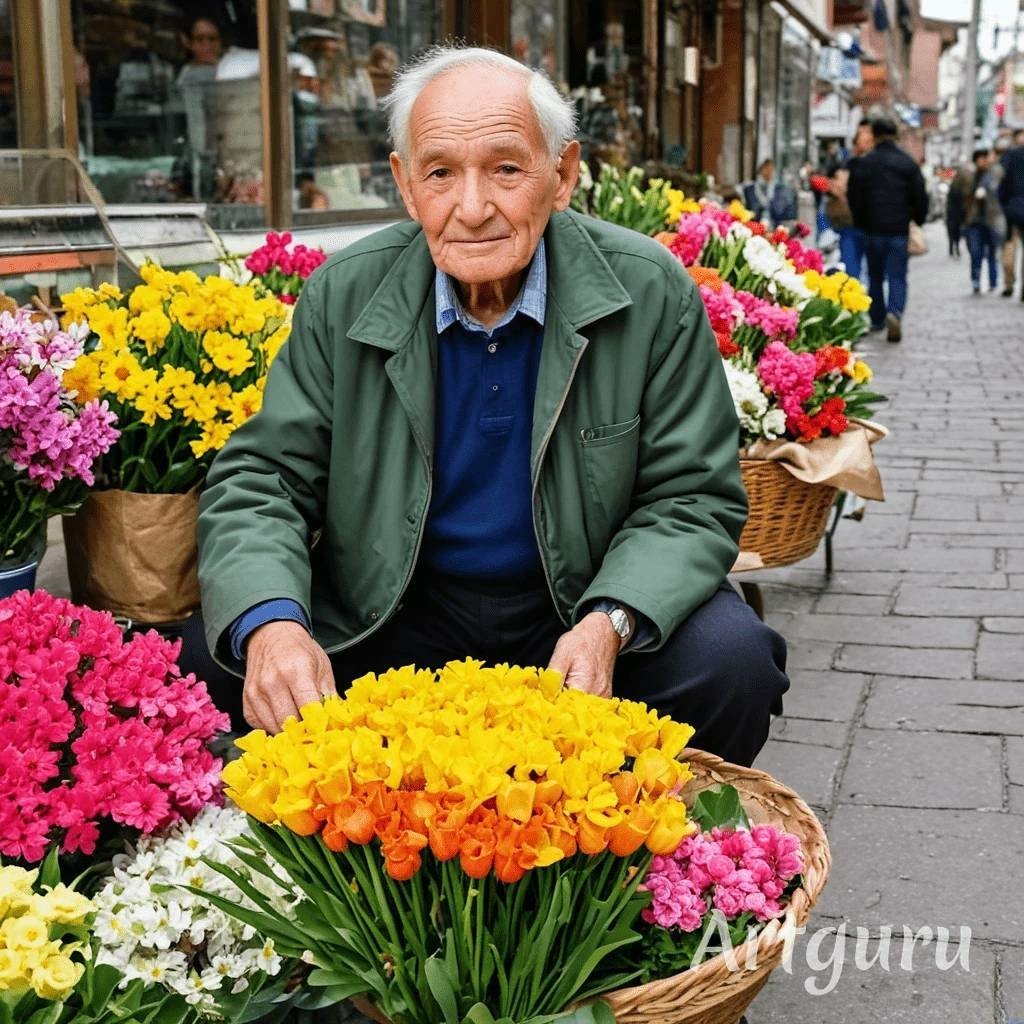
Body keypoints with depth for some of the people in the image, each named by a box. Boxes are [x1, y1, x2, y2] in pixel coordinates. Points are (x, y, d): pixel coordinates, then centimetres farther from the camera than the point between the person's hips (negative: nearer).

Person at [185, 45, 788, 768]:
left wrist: (610, 623, -27)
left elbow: (693, 498, -7)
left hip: (586, 606, -1)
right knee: (211, 658, -19)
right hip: (396, 617, 2)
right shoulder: (343, 298, -6)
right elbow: (260, 479, -6)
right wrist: (269, 622, -28)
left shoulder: (652, 293, -11)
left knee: (732, 664, -27)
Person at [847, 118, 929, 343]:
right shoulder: (908, 163, 1)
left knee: (875, 276, 15)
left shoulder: (863, 163, -1)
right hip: (900, 230, 0)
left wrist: (860, 223, 12)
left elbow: (853, 197, 0)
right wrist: (917, 221, 13)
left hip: (873, 230, 1)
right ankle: (895, 312, -24)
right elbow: (920, 197, 1)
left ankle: (877, 320, 20)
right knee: (897, 276, 0)